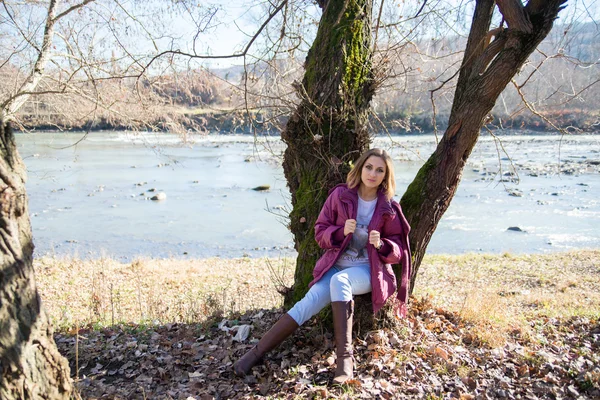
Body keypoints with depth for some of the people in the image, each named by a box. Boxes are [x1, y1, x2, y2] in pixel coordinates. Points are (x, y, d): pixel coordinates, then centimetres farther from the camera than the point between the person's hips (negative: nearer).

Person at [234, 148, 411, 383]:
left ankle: (345, 357, -38)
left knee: (340, 280, -36)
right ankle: (256, 352, -18)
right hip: (335, 265, 2)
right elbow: (320, 232, 2)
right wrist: (341, 231, -18)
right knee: (307, 304, -23)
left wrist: (382, 245, -18)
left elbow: (399, 250, 4)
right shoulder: (340, 195, -1)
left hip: (368, 270, -1)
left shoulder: (389, 208, -2)